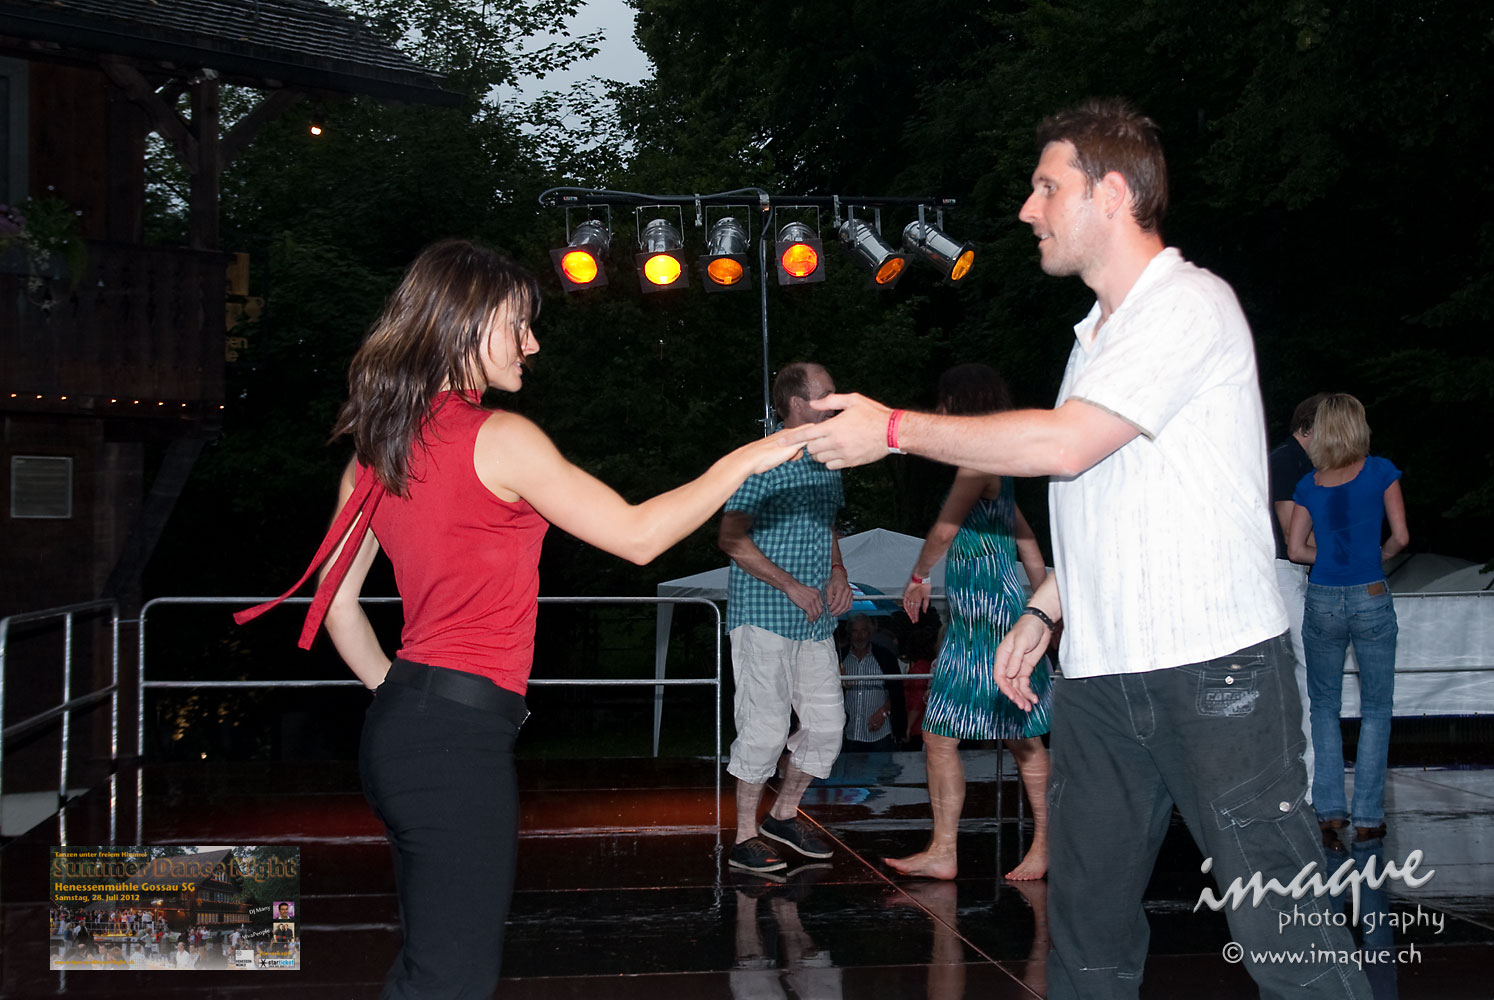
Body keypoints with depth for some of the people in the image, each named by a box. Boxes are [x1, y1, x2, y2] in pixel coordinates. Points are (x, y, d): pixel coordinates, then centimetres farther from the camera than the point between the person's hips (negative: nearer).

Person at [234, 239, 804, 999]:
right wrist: (743, 462, -1)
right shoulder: (499, 439, -11)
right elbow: (637, 535, -10)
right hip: (461, 735, -9)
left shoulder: (375, 452, 11)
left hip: (400, 724, 9)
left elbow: (336, 601, 16)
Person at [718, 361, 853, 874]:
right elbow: (731, 538, -14)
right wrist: (791, 586, -17)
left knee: (827, 722, 6)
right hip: (764, 617, -8)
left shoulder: (827, 464, 15)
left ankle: (783, 814, 25)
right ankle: (745, 837, 5)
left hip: (815, 620, 8)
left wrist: (838, 573, 7)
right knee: (766, 727, -6)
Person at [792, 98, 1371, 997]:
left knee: (1281, 925, -8)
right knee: (1087, 918, 11)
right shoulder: (1100, 333, 19)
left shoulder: (1189, 306, -10)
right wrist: (1043, 611, 17)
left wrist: (895, 430, -11)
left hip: (1213, 667, -9)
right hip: (1100, 676, 9)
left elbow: (1064, 444, -18)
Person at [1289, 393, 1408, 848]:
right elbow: (1401, 537, -3)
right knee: (1376, 708, 7)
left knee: (1324, 706, 12)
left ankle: (1329, 813, 4)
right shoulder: (1380, 471, -3)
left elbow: (1296, 548, 2)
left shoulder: (1309, 484, 3)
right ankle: (1367, 818, 3)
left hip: (1322, 601, 2)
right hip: (1371, 600, -2)